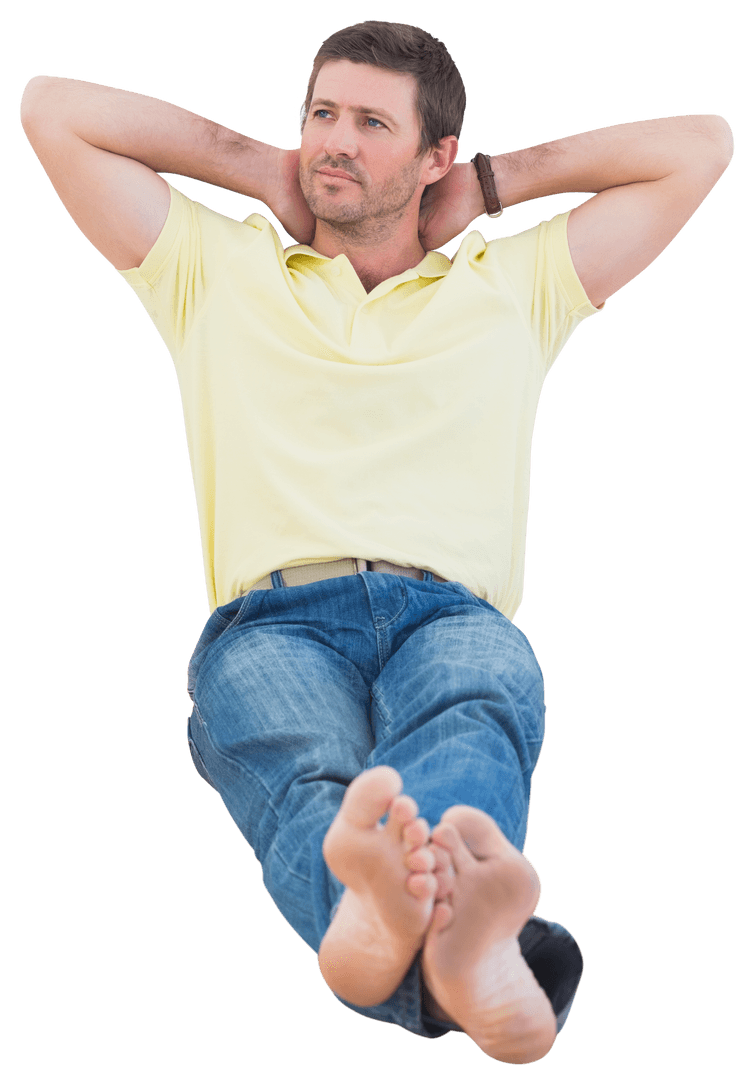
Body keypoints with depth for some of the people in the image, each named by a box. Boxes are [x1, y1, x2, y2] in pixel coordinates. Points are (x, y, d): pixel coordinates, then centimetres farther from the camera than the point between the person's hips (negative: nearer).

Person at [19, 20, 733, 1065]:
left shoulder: (514, 283, 31)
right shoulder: (215, 269, 30)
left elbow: (702, 143, 32)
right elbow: (51, 106, 29)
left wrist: (492, 185, 33)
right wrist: (260, 167, 31)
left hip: (456, 614, 1)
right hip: (270, 619, 0)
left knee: (473, 715, -40)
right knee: (303, 770, -39)